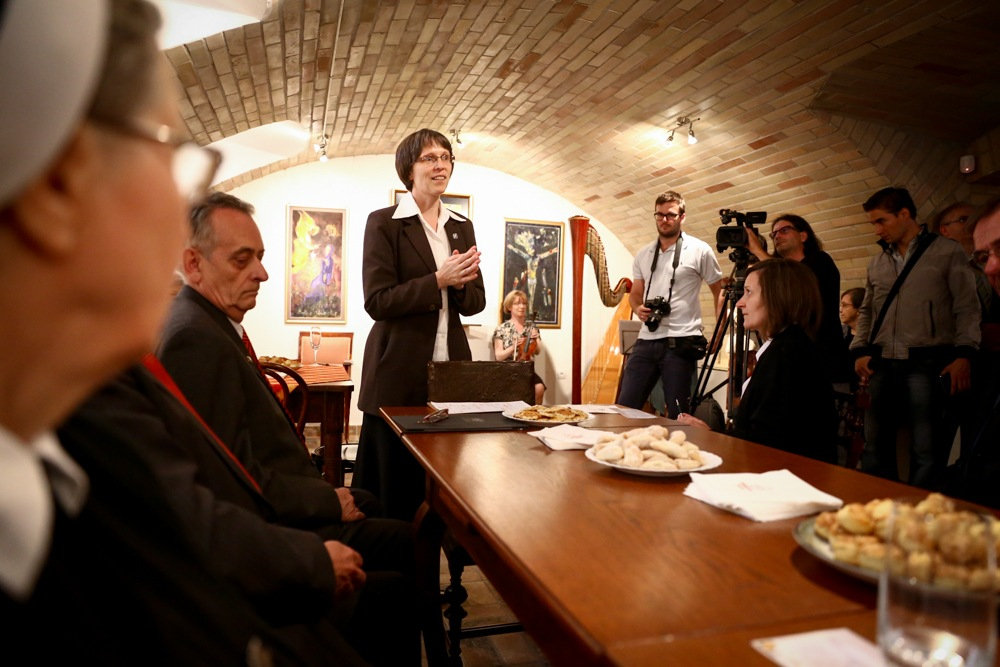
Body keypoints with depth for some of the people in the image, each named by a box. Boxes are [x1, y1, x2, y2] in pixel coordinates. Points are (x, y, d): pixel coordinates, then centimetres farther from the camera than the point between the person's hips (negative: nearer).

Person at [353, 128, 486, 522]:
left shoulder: (462, 227, 14)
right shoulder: (383, 223, -2)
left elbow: (476, 302, 13)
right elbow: (377, 301, -10)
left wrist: (460, 284, -9)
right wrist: (439, 280, -18)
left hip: (451, 366, 5)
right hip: (399, 372, -5)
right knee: (394, 486, 5)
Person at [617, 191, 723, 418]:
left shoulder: (700, 251, 0)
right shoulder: (643, 255, 14)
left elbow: (720, 292, 3)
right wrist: (638, 308, -2)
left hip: (681, 343, -4)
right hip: (646, 340, 5)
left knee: (678, 414, 3)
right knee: (625, 406, 5)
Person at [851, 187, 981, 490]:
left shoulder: (948, 252, 4)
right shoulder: (877, 263, 17)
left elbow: (967, 308, 0)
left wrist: (963, 354, -10)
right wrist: (860, 350, 8)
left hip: (928, 363, -4)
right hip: (882, 363, 5)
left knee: (927, 451, -4)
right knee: (875, 446, 6)